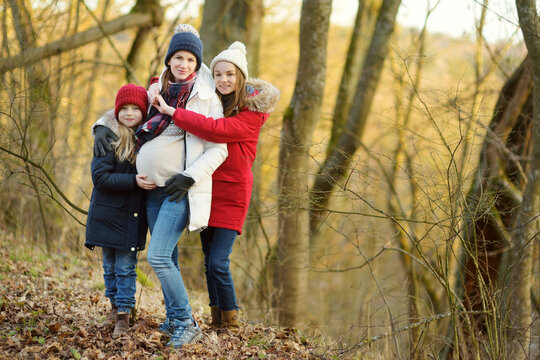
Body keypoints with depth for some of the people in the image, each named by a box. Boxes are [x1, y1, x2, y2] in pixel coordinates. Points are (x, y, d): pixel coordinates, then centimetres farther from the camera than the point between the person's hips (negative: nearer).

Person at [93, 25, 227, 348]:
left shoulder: (207, 97, -4)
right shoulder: (157, 93, 12)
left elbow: (219, 149, -7)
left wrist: (189, 177, -16)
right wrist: (102, 126, 7)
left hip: (182, 188, -6)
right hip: (155, 187, 6)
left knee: (158, 255, -15)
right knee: (168, 259, 10)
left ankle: (186, 322, -5)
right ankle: (175, 319, 23)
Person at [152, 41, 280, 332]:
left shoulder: (253, 111, -11)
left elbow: (217, 130, -28)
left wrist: (172, 111, -26)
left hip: (232, 193, -6)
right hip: (206, 188, 6)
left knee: (218, 263, -12)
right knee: (209, 263, 10)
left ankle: (231, 324, 3)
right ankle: (217, 322, 21)